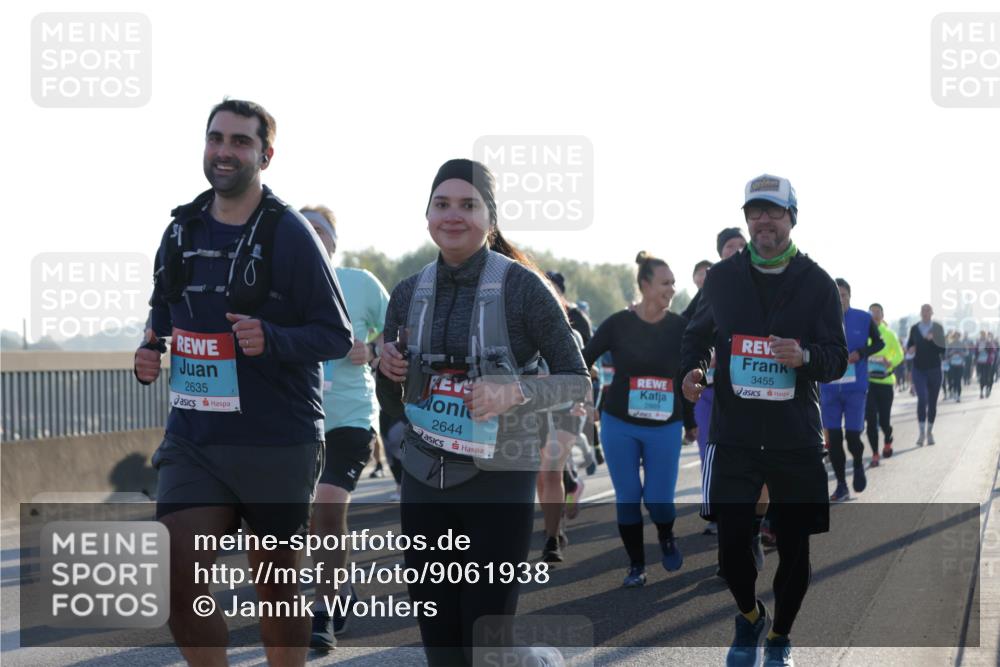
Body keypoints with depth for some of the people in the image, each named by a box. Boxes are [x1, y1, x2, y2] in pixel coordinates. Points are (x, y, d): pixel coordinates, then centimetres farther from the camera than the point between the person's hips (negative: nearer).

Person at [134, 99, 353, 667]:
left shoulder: (289, 233, -8)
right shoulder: (182, 230, 9)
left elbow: (337, 336, -8)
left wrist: (271, 339, -25)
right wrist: (150, 352, 4)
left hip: (278, 443, -4)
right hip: (193, 435, 4)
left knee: (276, 587, 8)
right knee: (177, 582, -9)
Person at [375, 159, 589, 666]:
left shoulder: (521, 287, -8)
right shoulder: (408, 295, 6)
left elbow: (577, 381, -6)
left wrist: (515, 392, -23)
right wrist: (390, 373, -6)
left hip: (499, 483, -5)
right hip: (425, 481, 5)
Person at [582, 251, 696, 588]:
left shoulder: (679, 326, -1)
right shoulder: (619, 323, -5)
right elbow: (584, 360, 1)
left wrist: (691, 421, 10)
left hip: (665, 427, 0)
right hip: (619, 424, 0)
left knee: (658, 499, -5)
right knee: (627, 498, 3)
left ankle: (666, 538, 28)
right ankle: (636, 566, 16)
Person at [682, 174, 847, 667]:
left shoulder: (817, 283, 1)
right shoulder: (722, 277, 5)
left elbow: (837, 358, -1)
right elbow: (697, 334, 17)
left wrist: (804, 356, -23)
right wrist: (692, 369, -4)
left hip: (796, 440, 0)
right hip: (733, 436, 0)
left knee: (794, 547, 3)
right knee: (731, 542, -5)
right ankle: (749, 616, 26)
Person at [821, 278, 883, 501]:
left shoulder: (864, 319, 0)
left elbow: (879, 343, 10)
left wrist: (860, 353, -7)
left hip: (855, 387, -1)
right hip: (829, 388, 1)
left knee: (853, 436, -6)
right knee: (834, 438, 2)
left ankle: (858, 465, 27)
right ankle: (841, 485, 13)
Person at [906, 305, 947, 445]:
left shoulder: (938, 328, 0)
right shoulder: (914, 328, 4)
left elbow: (943, 350, -4)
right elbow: (909, 345, 14)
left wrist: (933, 340, -19)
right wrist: (910, 349, -8)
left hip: (934, 369, 0)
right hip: (919, 369, 0)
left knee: (932, 401, 8)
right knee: (922, 399, -17)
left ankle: (929, 431, 23)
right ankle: (921, 432, -13)